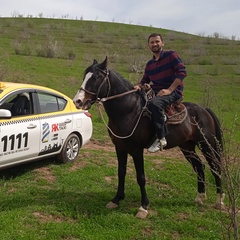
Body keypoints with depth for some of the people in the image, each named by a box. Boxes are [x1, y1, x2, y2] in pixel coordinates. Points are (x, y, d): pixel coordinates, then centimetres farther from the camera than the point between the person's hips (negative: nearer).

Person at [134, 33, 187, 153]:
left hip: (173, 91, -7)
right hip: (155, 91, 7)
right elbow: (144, 80, 20)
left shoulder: (171, 55, -1)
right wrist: (139, 86, -6)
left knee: (154, 103, -37)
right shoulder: (149, 64, 18)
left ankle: (161, 138, -29)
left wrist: (169, 90, -19)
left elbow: (182, 72, -11)